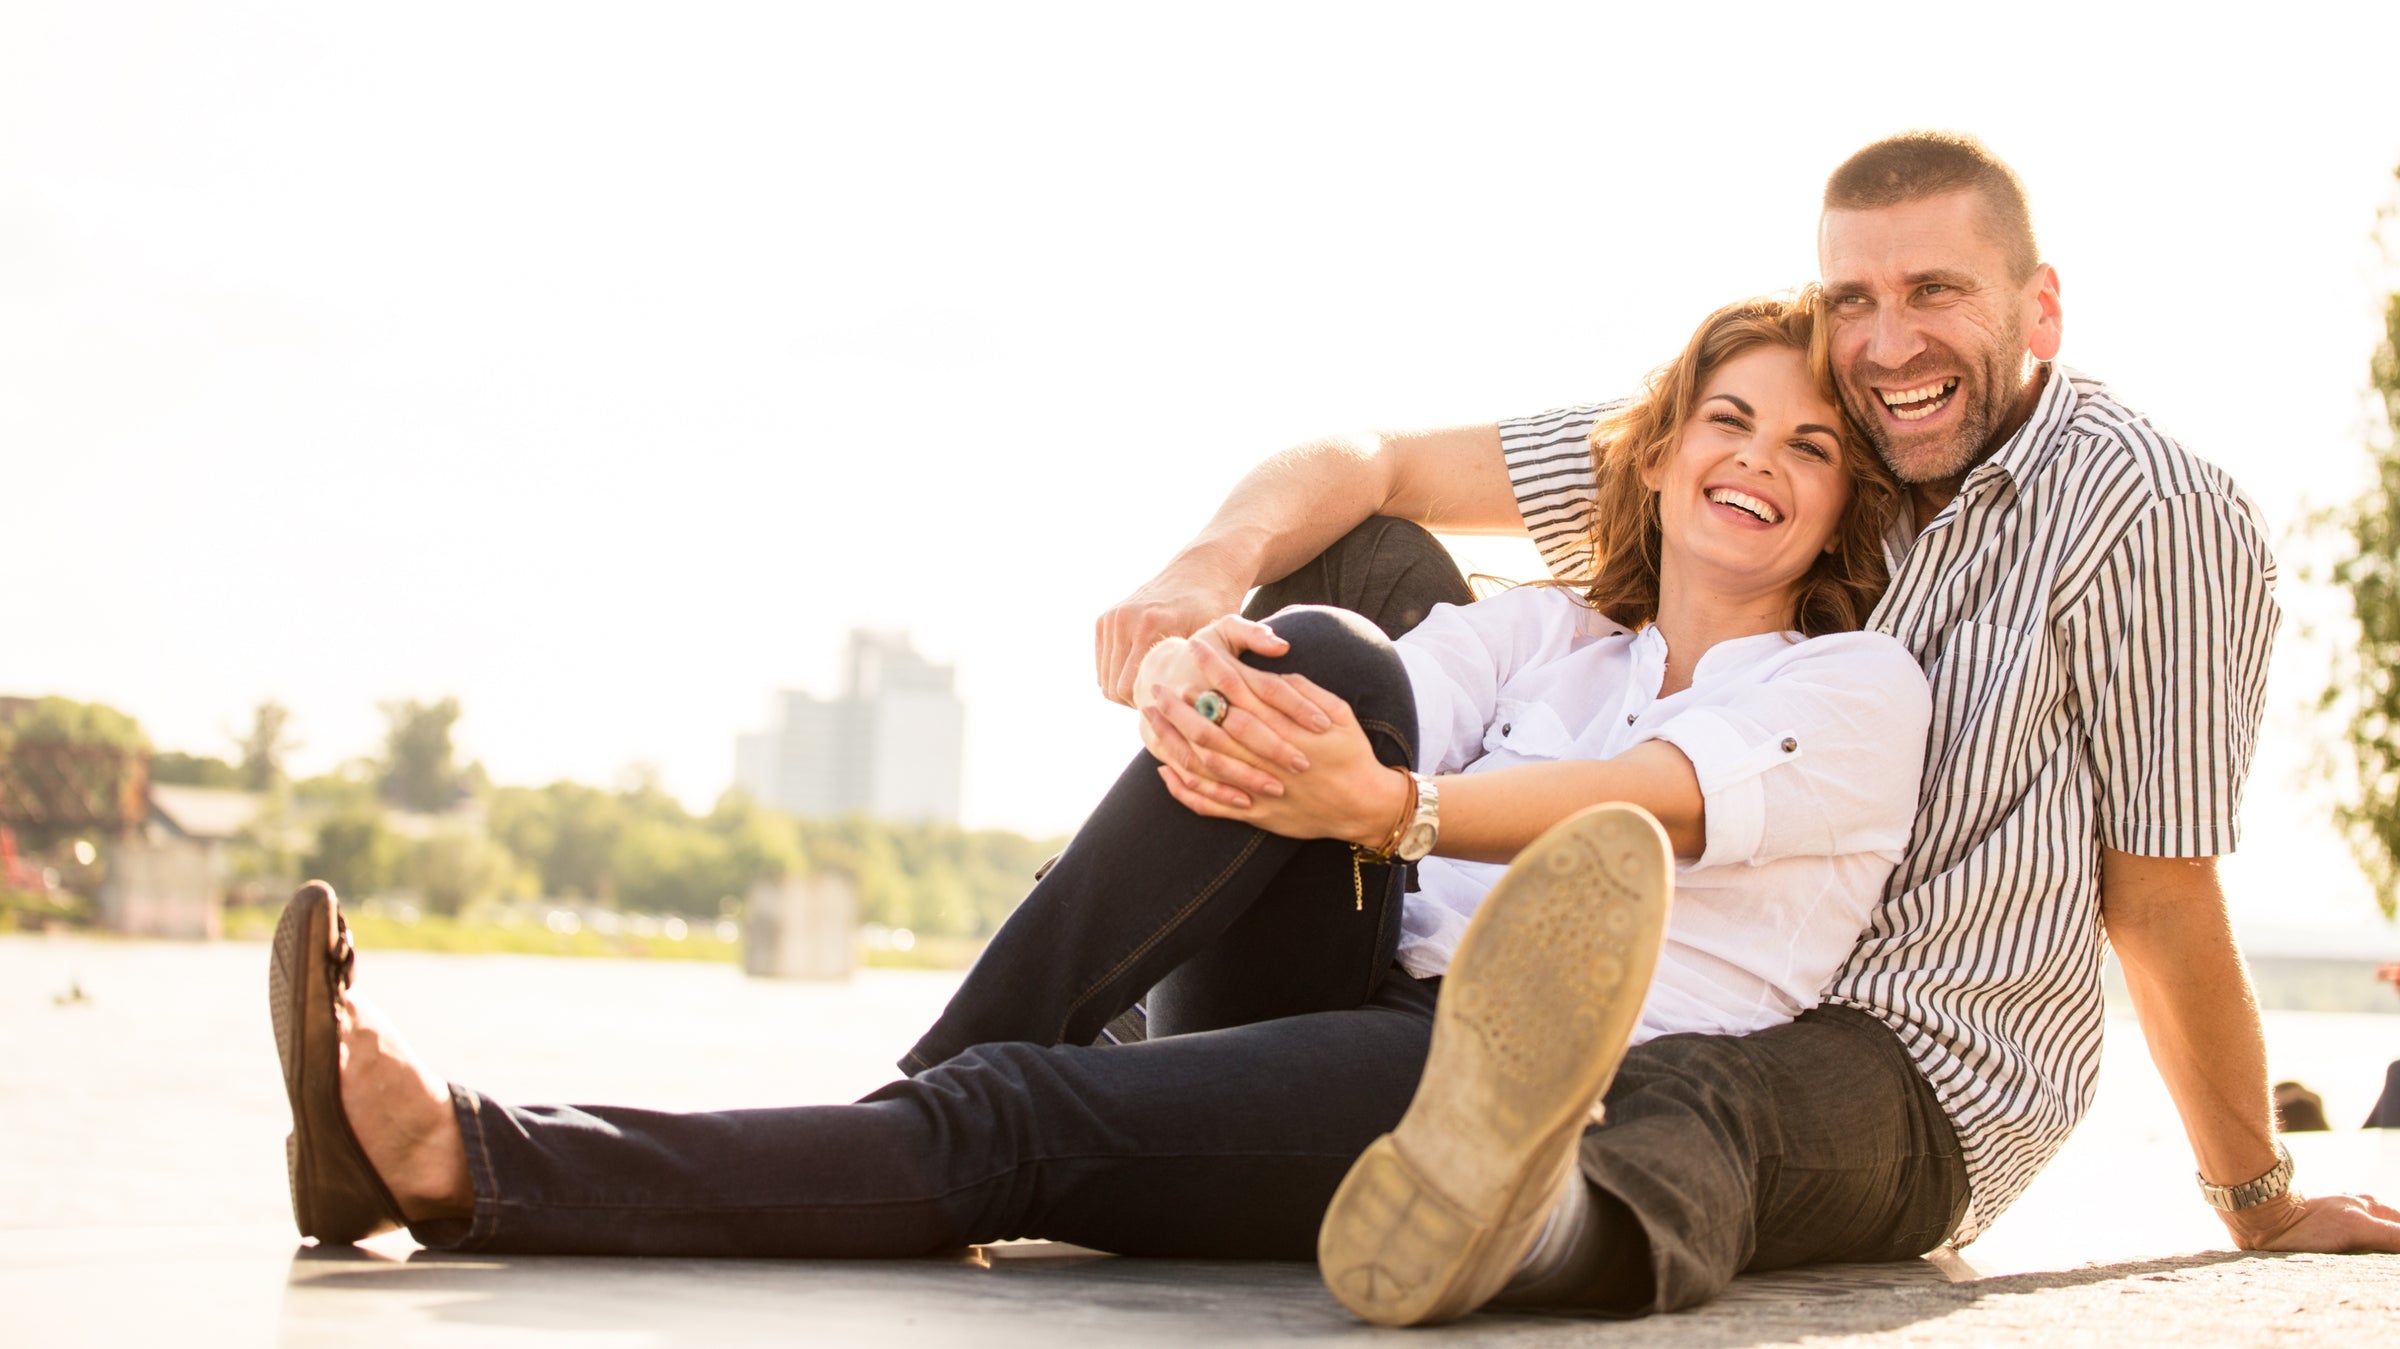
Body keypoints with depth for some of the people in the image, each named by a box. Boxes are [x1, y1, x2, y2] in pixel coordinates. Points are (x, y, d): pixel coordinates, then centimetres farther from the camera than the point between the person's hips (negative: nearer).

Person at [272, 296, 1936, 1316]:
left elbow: (1640, 799, -12)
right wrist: (1189, 666, -23)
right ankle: (923, 1088, -22)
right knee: (1321, 652, -20)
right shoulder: (1541, 631, 23)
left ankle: (465, 1166, -34)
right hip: (1366, 1019, 4)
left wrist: (1385, 809, -31)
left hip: (1563, 1098, -4)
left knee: (1018, 1124, -26)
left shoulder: (1862, 690, 9)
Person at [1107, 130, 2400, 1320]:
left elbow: (2160, 901, -2)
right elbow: (1371, 468, -4)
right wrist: (1211, 567, -26)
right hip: (1663, 980, 5)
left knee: (1668, 1111, -44)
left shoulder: (2150, 518, -11)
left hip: (1917, 1073, -5)